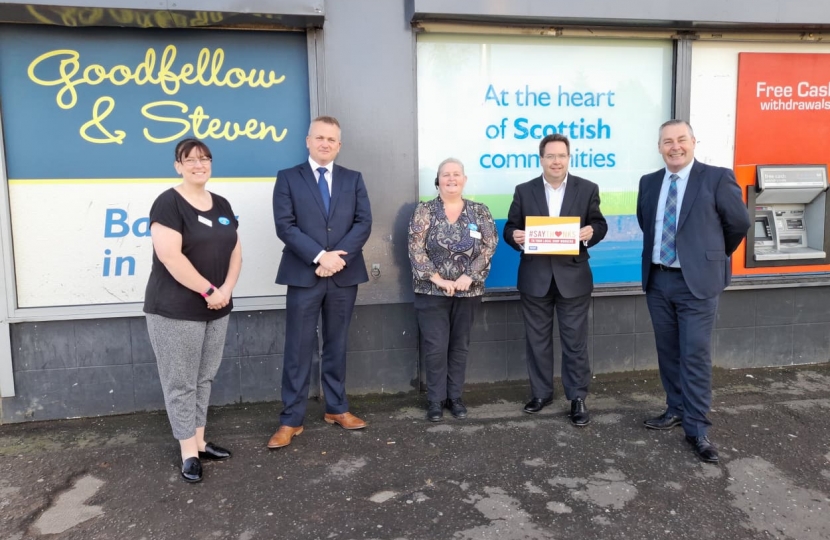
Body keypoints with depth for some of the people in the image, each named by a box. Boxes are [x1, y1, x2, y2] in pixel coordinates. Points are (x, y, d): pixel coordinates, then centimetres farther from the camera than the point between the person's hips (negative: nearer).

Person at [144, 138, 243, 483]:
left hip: (217, 310, 7)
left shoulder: (221, 205, 11)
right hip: (176, 311, -7)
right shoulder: (168, 203, -10)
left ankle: (200, 441, 26)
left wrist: (226, 289, -6)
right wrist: (208, 290, -17)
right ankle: (189, 452, 13)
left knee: (204, 378, 14)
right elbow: (170, 256, -20)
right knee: (181, 382, 3)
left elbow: (235, 250, 10)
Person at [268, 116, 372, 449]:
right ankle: (291, 420, 10)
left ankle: (336, 409, 26)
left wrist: (339, 257, -14)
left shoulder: (353, 179, 10)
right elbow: (285, 225, -8)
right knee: (299, 349, 2)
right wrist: (320, 256, -18)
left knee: (336, 345, 13)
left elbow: (363, 223, -1)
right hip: (304, 275, -2)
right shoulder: (288, 178, 3)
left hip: (344, 275, 3)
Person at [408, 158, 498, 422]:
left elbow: (489, 246, -2)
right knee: (435, 346, -1)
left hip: (468, 290, 2)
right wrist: (437, 279, -15)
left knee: (460, 345, 10)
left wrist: (470, 276, -13)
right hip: (432, 290, -2)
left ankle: (455, 397, 23)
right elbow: (415, 249, -8)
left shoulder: (479, 211, 5)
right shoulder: (424, 211, -2)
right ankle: (435, 399, 13)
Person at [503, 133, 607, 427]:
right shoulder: (524, 191, 4)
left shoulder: (587, 189, 3)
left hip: (573, 276, -1)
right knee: (537, 339, 11)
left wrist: (591, 232, -17)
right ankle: (541, 392, 26)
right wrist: (514, 236, -18)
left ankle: (578, 398, 15)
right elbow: (510, 228, 5)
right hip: (535, 277, 1)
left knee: (575, 340, 4)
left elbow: (599, 224, 6)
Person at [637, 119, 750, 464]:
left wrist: (714, 256, 12)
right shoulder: (649, 183, 8)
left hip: (697, 281, -5)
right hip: (658, 281, 5)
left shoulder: (717, 178, -6)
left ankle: (697, 428, 5)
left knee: (695, 354, -4)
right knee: (668, 352, 13)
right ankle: (677, 409, 28)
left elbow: (739, 223, 2)